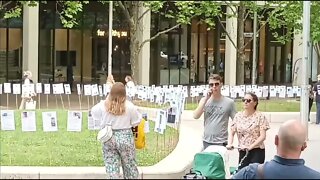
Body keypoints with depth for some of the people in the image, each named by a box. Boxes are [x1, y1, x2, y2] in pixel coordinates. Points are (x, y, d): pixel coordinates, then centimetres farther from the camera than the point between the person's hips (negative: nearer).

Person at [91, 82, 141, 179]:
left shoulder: (103, 105, -7)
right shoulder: (129, 106, -11)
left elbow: (94, 113, 13)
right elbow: (136, 122, -3)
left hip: (108, 138, 1)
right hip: (125, 138, -1)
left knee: (111, 166, 7)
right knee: (129, 165, 12)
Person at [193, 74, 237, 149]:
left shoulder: (229, 102, -2)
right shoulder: (204, 100, 7)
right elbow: (195, 116, -6)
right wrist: (206, 99, -10)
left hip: (221, 143, -3)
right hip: (207, 141, 3)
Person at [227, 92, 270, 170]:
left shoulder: (260, 116, -6)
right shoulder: (238, 116, 6)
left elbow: (262, 136, -11)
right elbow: (231, 133, 7)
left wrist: (250, 147, -21)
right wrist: (229, 144, -11)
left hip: (257, 152, -4)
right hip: (242, 152, 4)